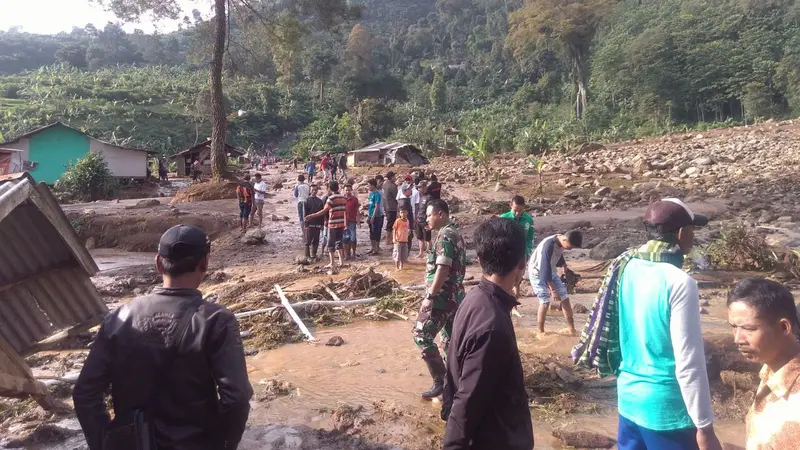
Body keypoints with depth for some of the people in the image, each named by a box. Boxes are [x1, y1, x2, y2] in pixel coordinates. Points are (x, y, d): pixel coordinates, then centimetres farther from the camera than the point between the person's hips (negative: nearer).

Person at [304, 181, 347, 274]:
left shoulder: (331, 198, -11)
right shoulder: (343, 198, 7)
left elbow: (324, 211, -16)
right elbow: (345, 211, 10)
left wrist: (312, 216, -12)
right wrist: (345, 223, 19)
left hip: (333, 224, -6)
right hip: (341, 224, 6)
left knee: (331, 245, 2)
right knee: (338, 243, 18)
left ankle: (332, 265, 0)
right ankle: (341, 262, 11)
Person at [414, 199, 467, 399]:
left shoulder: (445, 235, -16)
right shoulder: (455, 234, 15)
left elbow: (442, 269, -23)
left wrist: (430, 296, -21)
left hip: (442, 298, -10)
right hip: (455, 296, 10)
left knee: (422, 336, -4)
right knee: (450, 339, 14)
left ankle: (440, 381, -2)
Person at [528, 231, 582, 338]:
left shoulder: (562, 242, -9)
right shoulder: (549, 245, -33)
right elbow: (545, 268, -31)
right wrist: (553, 290, -29)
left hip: (551, 272, 8)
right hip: (537, 273, -7)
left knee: (565, 298, 1)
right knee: (545, 302, -14)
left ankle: (571, 328, 11)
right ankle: (541, 332, 2)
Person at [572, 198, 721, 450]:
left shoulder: (625, 269, 0)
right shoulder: (679, 283, -20)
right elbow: (689, 363, -19)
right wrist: (704, 426, -11)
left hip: (629, 399, 7)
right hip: (666, 410, -6)